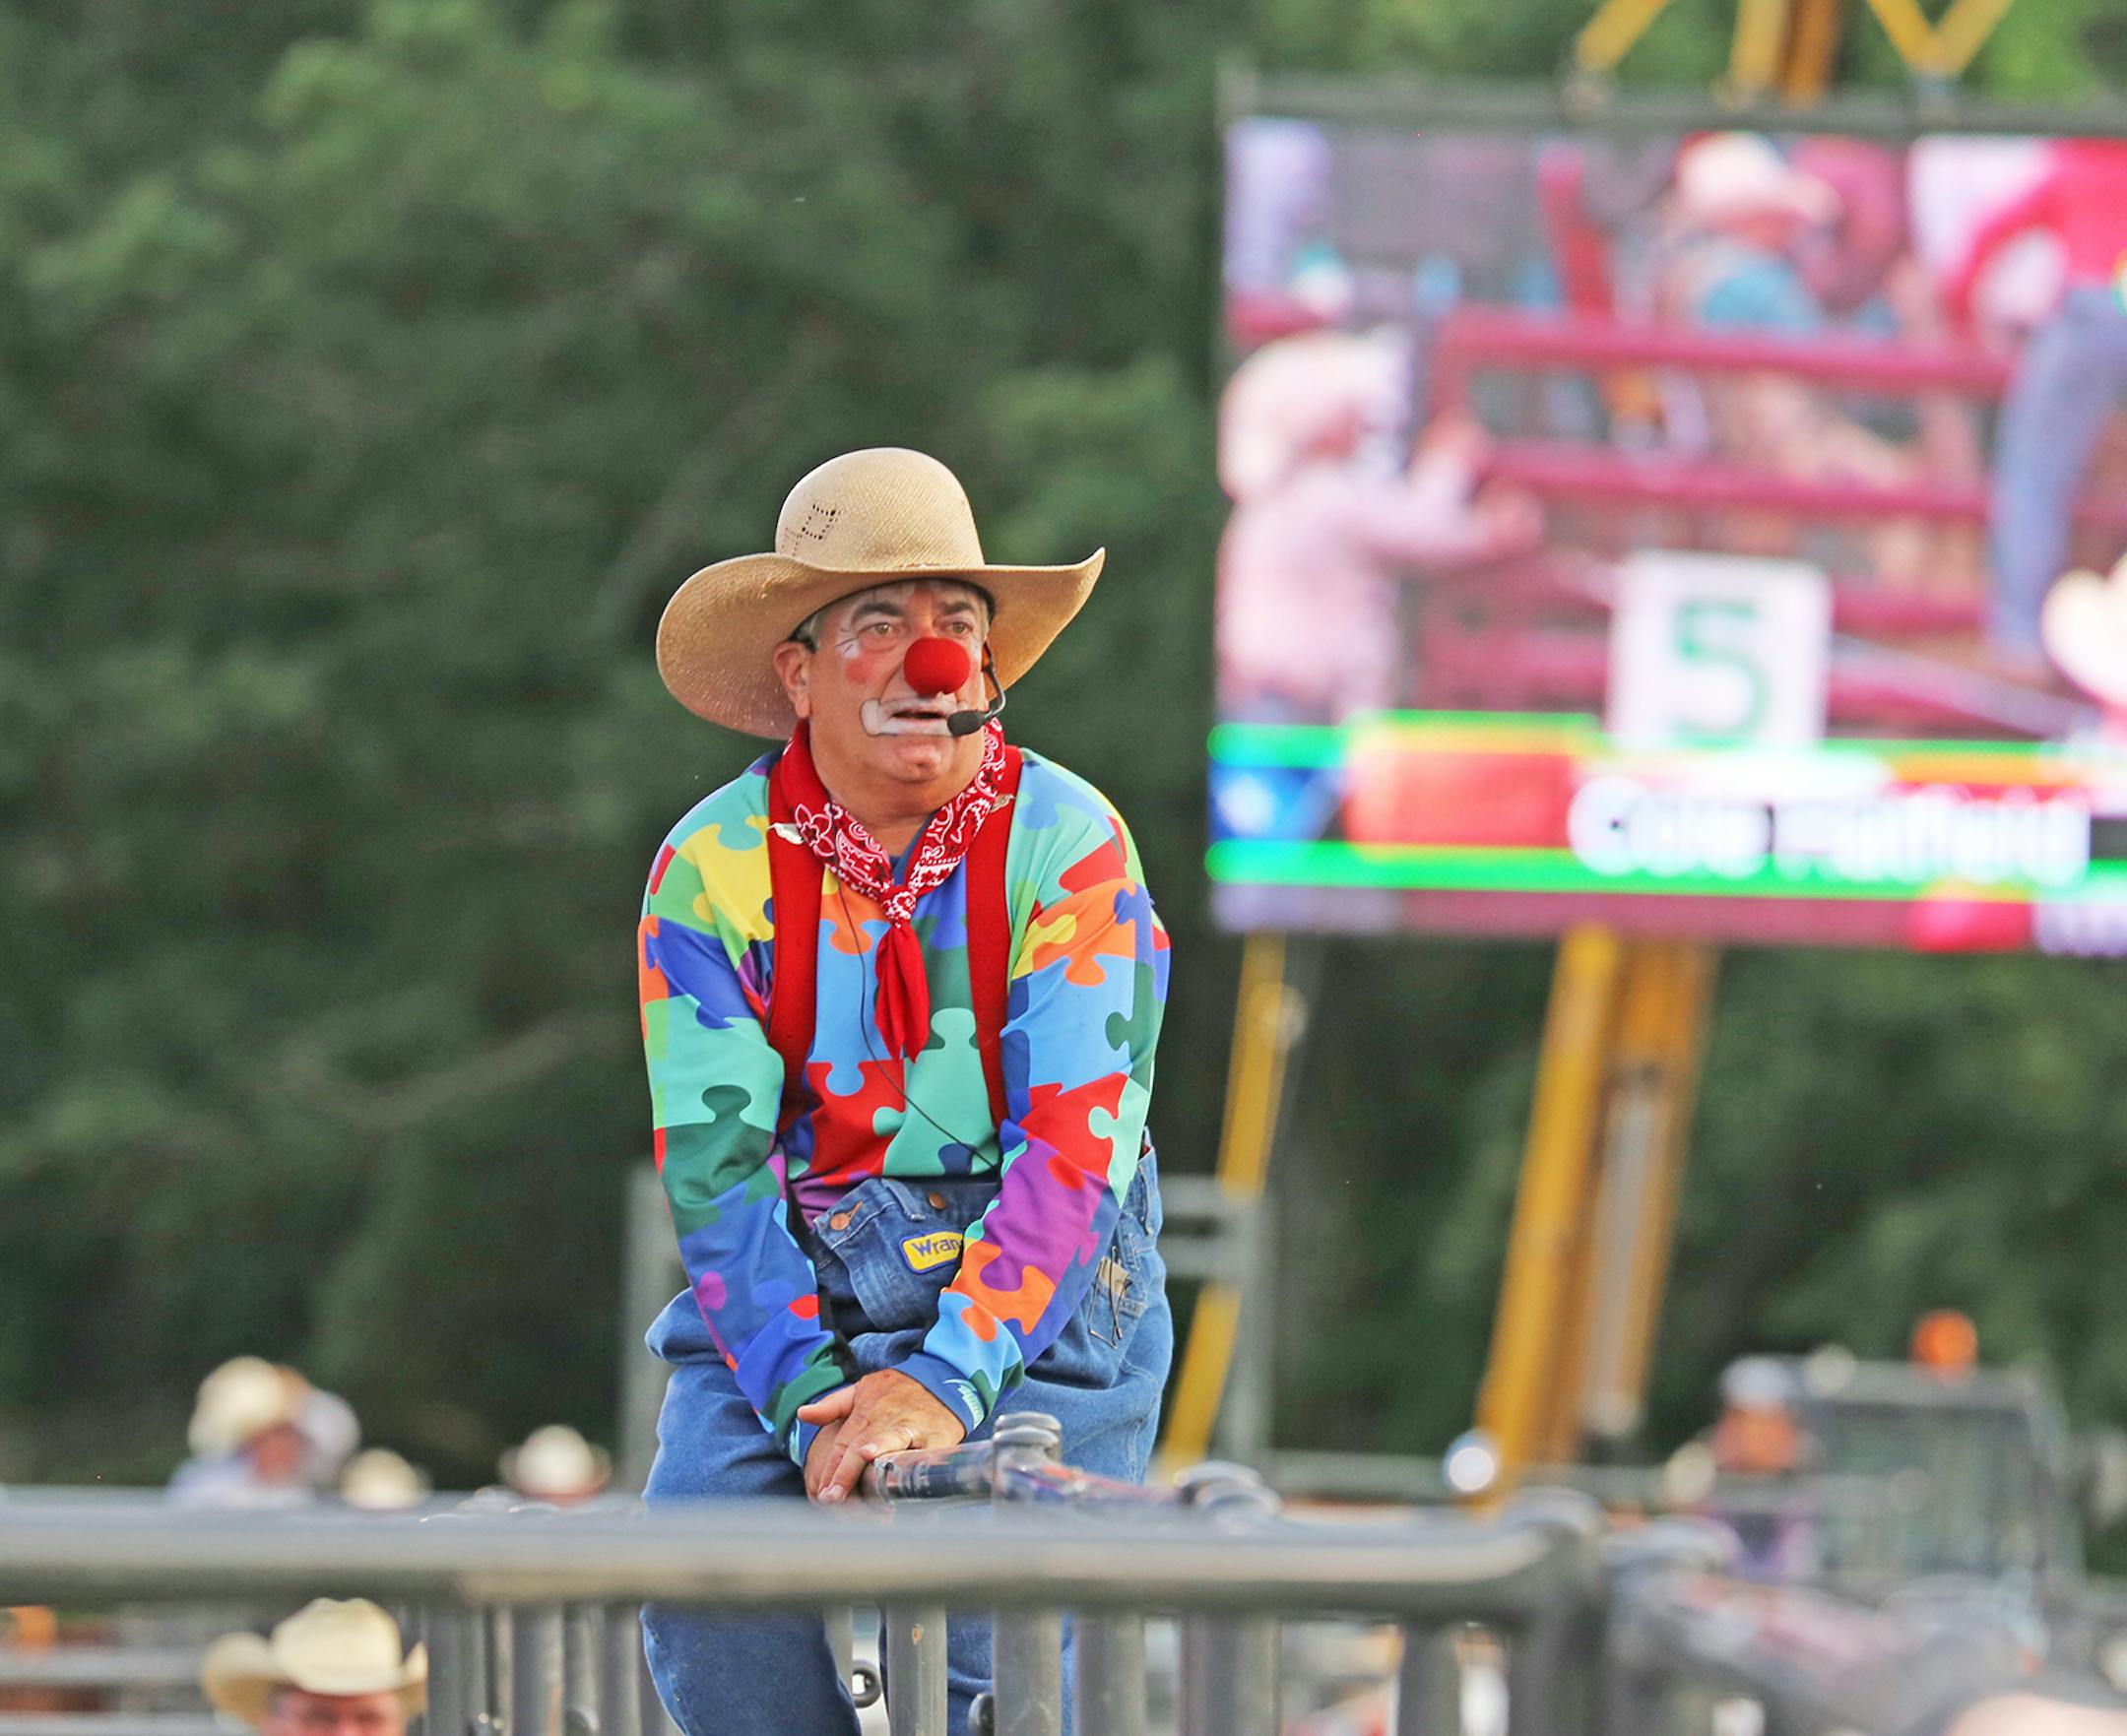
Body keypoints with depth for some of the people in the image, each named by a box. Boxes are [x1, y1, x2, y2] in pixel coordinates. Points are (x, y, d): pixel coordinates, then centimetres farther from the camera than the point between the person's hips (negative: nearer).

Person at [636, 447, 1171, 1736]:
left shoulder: (1067, 844, -5)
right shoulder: (714, 870, 0)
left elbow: (1075, 1148, -14)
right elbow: (714, 1168, -6)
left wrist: (946, 1382, -27)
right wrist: (811, 1398, -22)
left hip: (1035, 1298, -1)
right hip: (785, 1303, 2)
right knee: (706, 1582, -23)